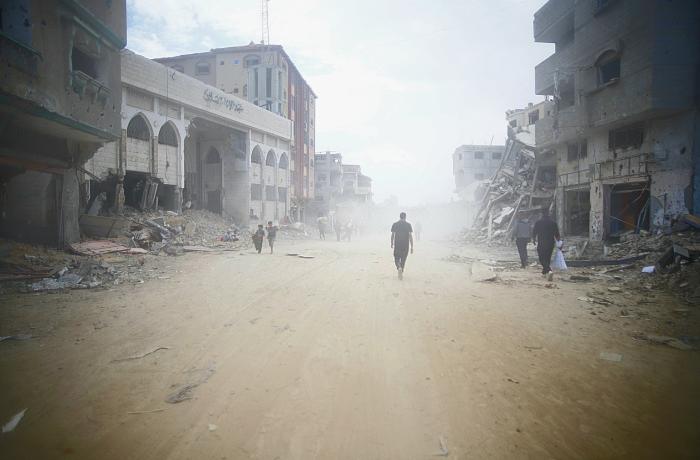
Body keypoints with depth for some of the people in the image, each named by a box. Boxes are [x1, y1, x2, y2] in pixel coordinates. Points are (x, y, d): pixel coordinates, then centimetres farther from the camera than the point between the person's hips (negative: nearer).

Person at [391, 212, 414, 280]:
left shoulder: (395, 224, 0)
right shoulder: (408, 225, -2)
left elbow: (392, 235, 0)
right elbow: (411, 236, -5)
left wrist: (392, 244, 13)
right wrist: (412, 247, -3)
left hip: (397, 245, 0)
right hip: (405, 245, 0)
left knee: (397, 258, 9)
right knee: (403, 259, 14)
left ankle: (399, 268, -19)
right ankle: (401, 273, 17)